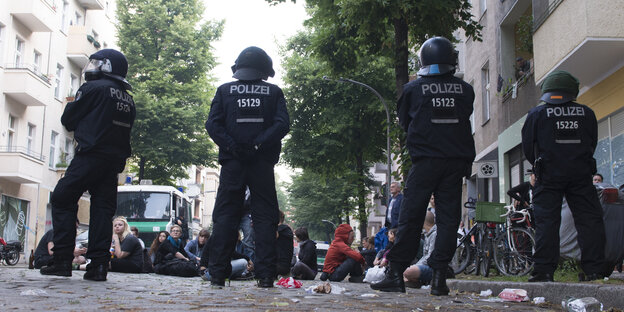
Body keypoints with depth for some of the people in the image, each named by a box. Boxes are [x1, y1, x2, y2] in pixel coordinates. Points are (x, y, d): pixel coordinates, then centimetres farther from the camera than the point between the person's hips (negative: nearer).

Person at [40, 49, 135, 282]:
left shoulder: (93, 88, -3)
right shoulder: (128, 99, 16)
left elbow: (68, 120, 2)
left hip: (90, 156, -6)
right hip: (114, 161, 7)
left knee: (62, 201, 1)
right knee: (103, 208, 6)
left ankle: (63, 260, -4)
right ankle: (99, 264, 1)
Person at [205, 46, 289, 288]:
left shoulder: (224, 91, 8)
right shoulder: (274, 92, 7)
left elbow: (213, 125, -2)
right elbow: (282, 125, -5)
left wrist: (232, 146, -7)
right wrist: (257, 144, -10)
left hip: (232, 163, 1)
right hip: (263, 164, 0)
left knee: (225, 216, 3)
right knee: (264, 216, 3)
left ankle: (217, 274, 0)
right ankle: (266, 274, -2)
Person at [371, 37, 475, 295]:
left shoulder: (413, 89, -1)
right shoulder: (465, 90, 5)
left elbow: (404, 121, 13)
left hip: (425, 160, -2)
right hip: (456, 161, 2)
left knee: (410, 217, 2)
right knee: (448, 218, 5)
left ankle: (396, 273, 2)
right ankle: (439, 276, 2)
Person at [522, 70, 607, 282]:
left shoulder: (537, 114, 1)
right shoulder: (587, 113, 8)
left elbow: (528, 147, 3)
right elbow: (593, 144, 14)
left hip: (549, 176, -2)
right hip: (581, 174, 2)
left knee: (547, 221, -2)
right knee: (589, 219, 4)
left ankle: (544, 271, -6)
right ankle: (594, 269, 1)